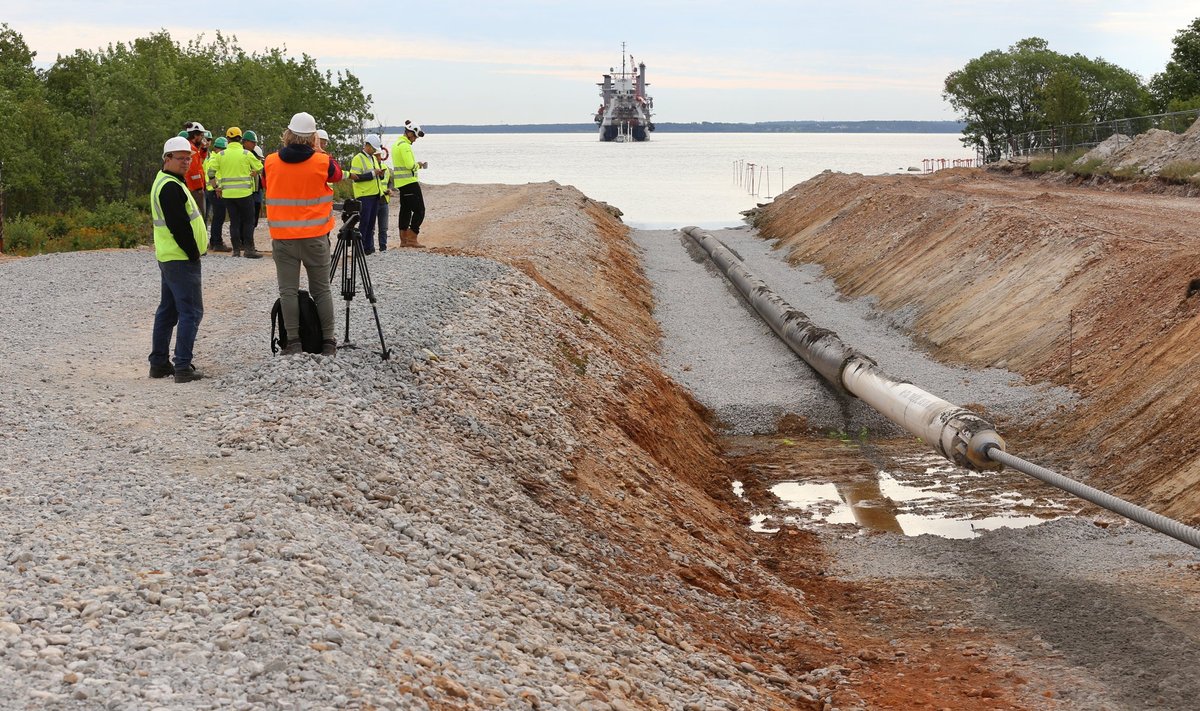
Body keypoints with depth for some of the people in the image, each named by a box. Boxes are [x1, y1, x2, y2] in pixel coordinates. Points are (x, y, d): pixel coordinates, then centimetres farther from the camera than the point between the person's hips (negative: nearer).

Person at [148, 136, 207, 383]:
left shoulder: (164, 182, 17)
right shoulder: (171, 187, -18)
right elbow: (179, 226, -22)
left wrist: (192, 252, 18)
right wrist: (193, 253, -15)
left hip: (168, 257, 11)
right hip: (181, 259, -11)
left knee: (167, 310, 16)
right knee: (191, 312, -8)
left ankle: (159, 363, 22)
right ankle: (183, 367, -10)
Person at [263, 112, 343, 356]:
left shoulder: (271, 163, -3)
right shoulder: (322, 162, -8)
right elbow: (337, 174, 14)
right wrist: (320, 152, 21)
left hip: (282, 237, 0)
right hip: (315, 236, 0)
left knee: (288, 290, 3)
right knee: (321, 290, 9)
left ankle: (293, 341, 0)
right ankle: (328, 342, 11)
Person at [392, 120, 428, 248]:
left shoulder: (397, 144, 16)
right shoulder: (405, 145, -16)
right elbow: (410, 165, -23)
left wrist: (416, 164, 12)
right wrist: (418, 165, -4)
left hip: (401, 183, 10)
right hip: (409, 182, -10)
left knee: (405, 209, 12)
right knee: (419, 210, -7)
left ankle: (403, 240, 13)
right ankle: (412, 238, -9)